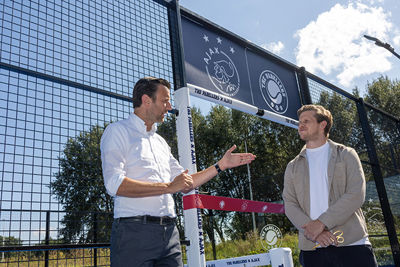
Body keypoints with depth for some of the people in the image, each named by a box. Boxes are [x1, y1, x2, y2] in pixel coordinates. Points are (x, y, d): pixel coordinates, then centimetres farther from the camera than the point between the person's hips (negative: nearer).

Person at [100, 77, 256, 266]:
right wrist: (168, 187, -13)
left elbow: (185, 184, 25)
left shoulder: (160, 142, 21)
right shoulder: (118, 131, -1)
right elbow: (115, 185, -15)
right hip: (135, 231, -6)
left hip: (169, 232, 6)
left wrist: (221, 165, 20)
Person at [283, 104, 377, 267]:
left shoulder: (346, 154, 8)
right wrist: (313, 232, -13)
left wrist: (321, 222, -13)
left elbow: (356, 195, -5)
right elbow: (289, 205, 4)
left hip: (352, 243, -1)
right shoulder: (293, 167, 14)